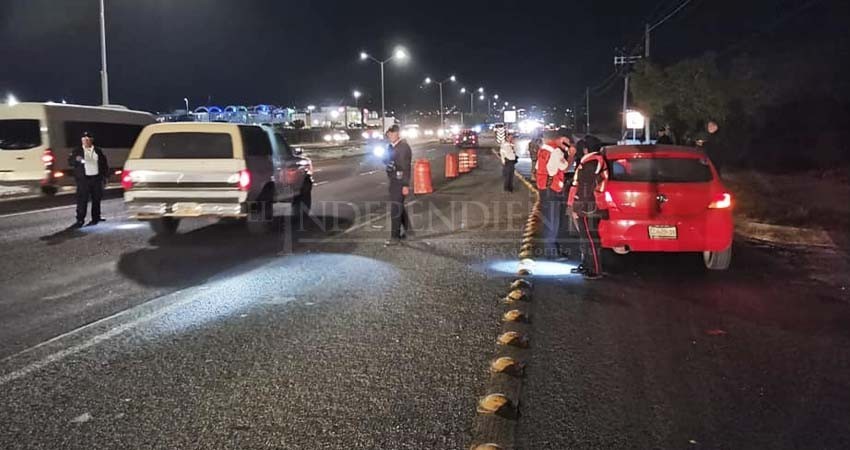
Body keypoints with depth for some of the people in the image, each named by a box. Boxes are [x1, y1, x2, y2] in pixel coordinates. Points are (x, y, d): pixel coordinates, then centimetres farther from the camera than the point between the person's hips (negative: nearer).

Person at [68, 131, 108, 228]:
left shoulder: (98, 151, 13)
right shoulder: (76, 151, 5)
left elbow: (104, 164, 16)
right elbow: (70, 162, -5)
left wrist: (105, 176, 10)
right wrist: (76, 159, -27)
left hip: (96, 178, 3)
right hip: (83, 179, -3)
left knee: (96, 200, 6)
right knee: (82, 200, -8)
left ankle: (96, 218, 16)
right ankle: (80, 220, -8)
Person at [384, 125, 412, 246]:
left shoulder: (403, 147, -15)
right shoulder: (392, 147, 12)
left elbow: (406, 167, -19)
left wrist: (406, 185, -22)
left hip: (400, 181, -9)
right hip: (393, 180, 9)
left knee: (395, 208, -9)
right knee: (399, 206, 19)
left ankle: (395, 237, -5)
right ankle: (407, 229, 34)